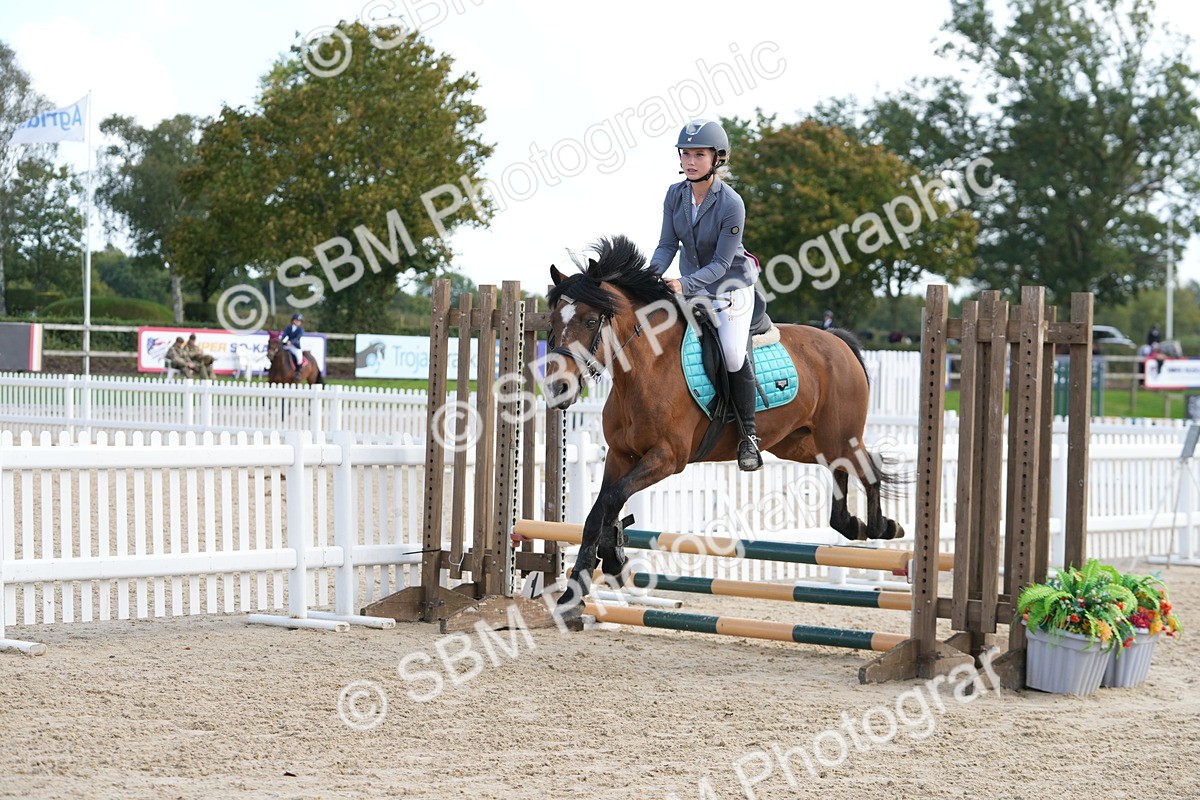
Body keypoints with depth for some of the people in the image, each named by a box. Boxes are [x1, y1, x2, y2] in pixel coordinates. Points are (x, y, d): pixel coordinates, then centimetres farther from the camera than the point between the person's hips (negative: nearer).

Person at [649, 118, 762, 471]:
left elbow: (721, 264, -22)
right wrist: (652, 274, -23)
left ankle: (748, 435, -9)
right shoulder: (675, 195, -7)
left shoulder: (731, 204, -23)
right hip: (690, 287, 6)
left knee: (733, 353, -24)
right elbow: (668, 244, -3)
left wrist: (685, 284, -35)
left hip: (731, 286, -6)